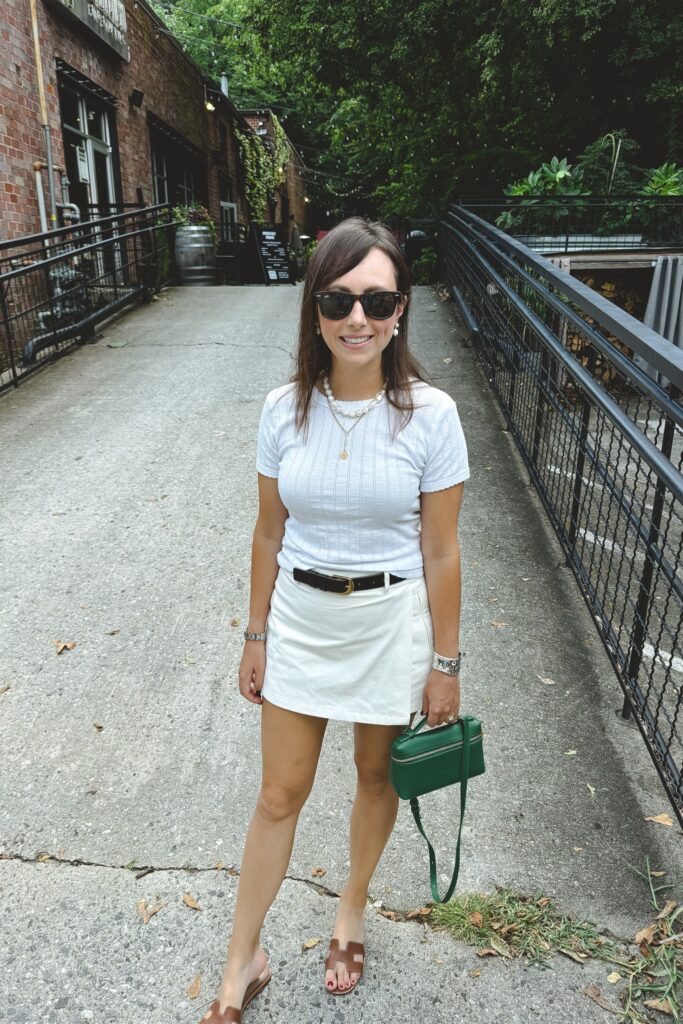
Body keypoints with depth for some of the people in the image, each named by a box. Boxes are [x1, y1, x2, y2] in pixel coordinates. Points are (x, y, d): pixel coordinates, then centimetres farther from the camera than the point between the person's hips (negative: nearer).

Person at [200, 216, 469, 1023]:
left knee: (376, 776, 21)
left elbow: (440, 552, -9)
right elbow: (269, 534, 1)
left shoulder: (430, 414, -14)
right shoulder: (285, 409, -8)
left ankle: (351, 912, 51)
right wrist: (255, 637, 6)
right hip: (300, 615, 2)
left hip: (391, 621, -1)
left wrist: (445, 664, -4)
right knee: (280, 793, 14)